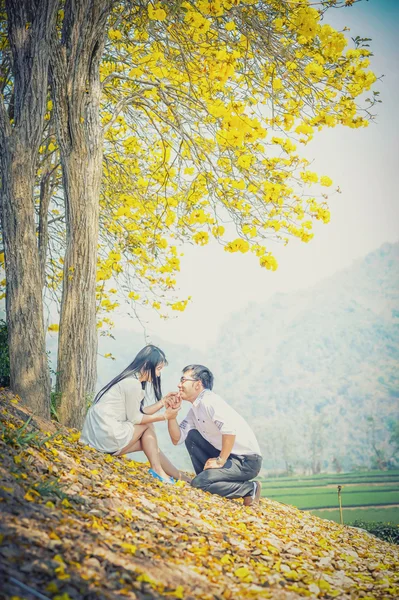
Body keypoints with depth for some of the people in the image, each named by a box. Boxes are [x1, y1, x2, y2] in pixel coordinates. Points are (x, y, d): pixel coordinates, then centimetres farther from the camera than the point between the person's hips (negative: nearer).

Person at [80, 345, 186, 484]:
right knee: (147, 426, 2)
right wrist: (165, 416, -3)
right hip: (106, 436, -9)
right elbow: (135, 418, -11)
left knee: (148, 442, 15)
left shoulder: (131, 380, 14)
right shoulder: (133, 383, -15)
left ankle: (180, 476, 20)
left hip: (98, 434, 9)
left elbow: (139, 412, 14)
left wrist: (163, 401, 7)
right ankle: (157, 471, 8)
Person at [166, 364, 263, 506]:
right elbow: (177, 439, 10)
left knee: (198, 483, -19)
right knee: (191, 436, 5)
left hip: (247, 461, -9)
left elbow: (229, 429, -33)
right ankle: (208, 476, 10)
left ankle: (249, 489, -5)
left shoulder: (210, 401, -19)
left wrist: (221, 461, -25)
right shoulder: (194, 409, 11)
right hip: (228, 456, 9)